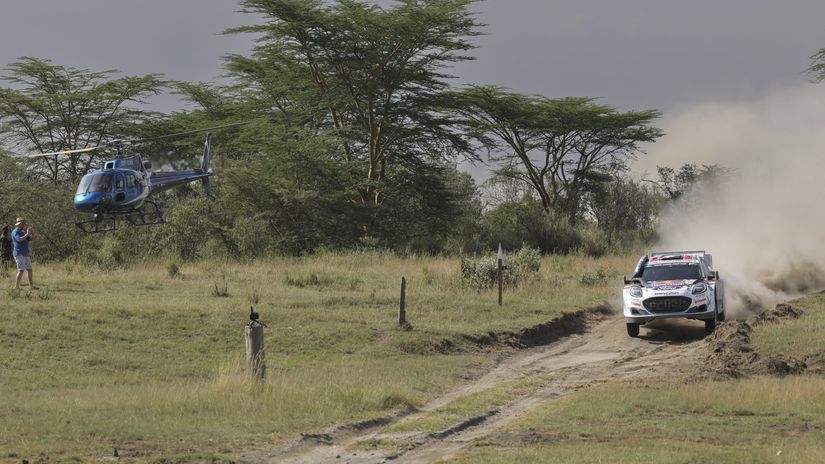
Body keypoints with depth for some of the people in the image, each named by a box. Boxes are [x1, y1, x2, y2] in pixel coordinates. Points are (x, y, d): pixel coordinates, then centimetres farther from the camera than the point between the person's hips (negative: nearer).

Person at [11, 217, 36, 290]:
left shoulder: (22, 232, 18)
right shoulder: (15, 232, -10)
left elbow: (31, 239, 18)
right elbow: (19, 239, -27)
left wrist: (32, 233, 0)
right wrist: (27, 234, -21)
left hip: (25, 254, 9)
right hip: (19, 254, -9)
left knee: (29, 269, 9)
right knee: (21, 270, -13)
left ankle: (31, 286, 13)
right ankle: (16, 286, -11)